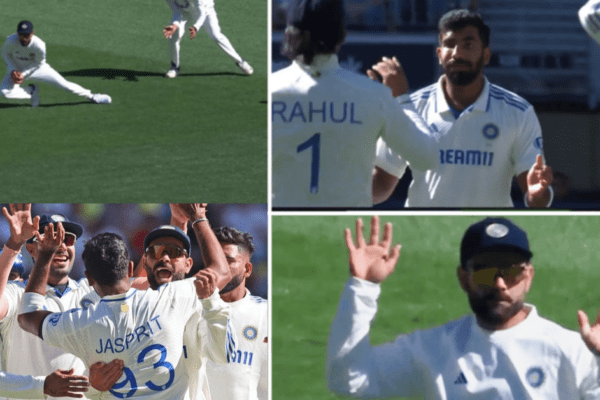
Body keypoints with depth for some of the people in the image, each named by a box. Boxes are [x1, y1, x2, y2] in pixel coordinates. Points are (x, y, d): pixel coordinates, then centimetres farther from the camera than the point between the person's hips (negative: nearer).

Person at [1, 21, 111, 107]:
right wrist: (12, 70, -18)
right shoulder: (11, 41, -30)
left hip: (37, 68, -1)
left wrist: (23, 74, -22)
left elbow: (38, 63, -14)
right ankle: (31, 91, 0)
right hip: (16, 69, 1)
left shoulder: (39, 46, -33)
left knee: (64, 84, -8)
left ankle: (91, 96, 14)